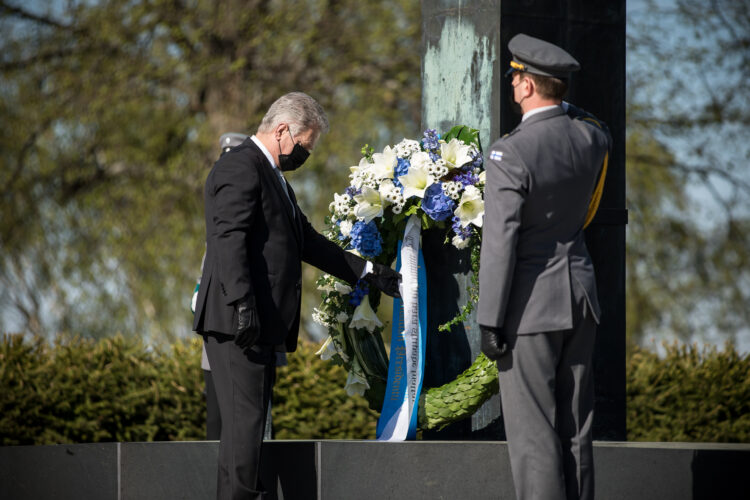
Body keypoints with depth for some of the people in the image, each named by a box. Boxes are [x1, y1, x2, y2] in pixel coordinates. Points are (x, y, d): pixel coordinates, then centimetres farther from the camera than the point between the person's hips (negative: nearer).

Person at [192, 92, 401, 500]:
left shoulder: (271, 176, 24)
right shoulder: (240, 168, -9)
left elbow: (307, 241, 29)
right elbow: (229, 241, -20)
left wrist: (368, 272, 28)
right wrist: (242, 305, -27)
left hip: (260, 325, 10)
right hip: (237, 323, -10)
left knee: (248, 421, 8)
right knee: (244, 418, -13)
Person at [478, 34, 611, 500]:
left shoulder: (511, 152, -18)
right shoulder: (590, 138, 1)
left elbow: (500, 243, -19)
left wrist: (490, 321, -14)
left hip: (532, 304, -7)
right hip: (581, 295, 7)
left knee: (533, 434, -3)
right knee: (576, 428, 12)